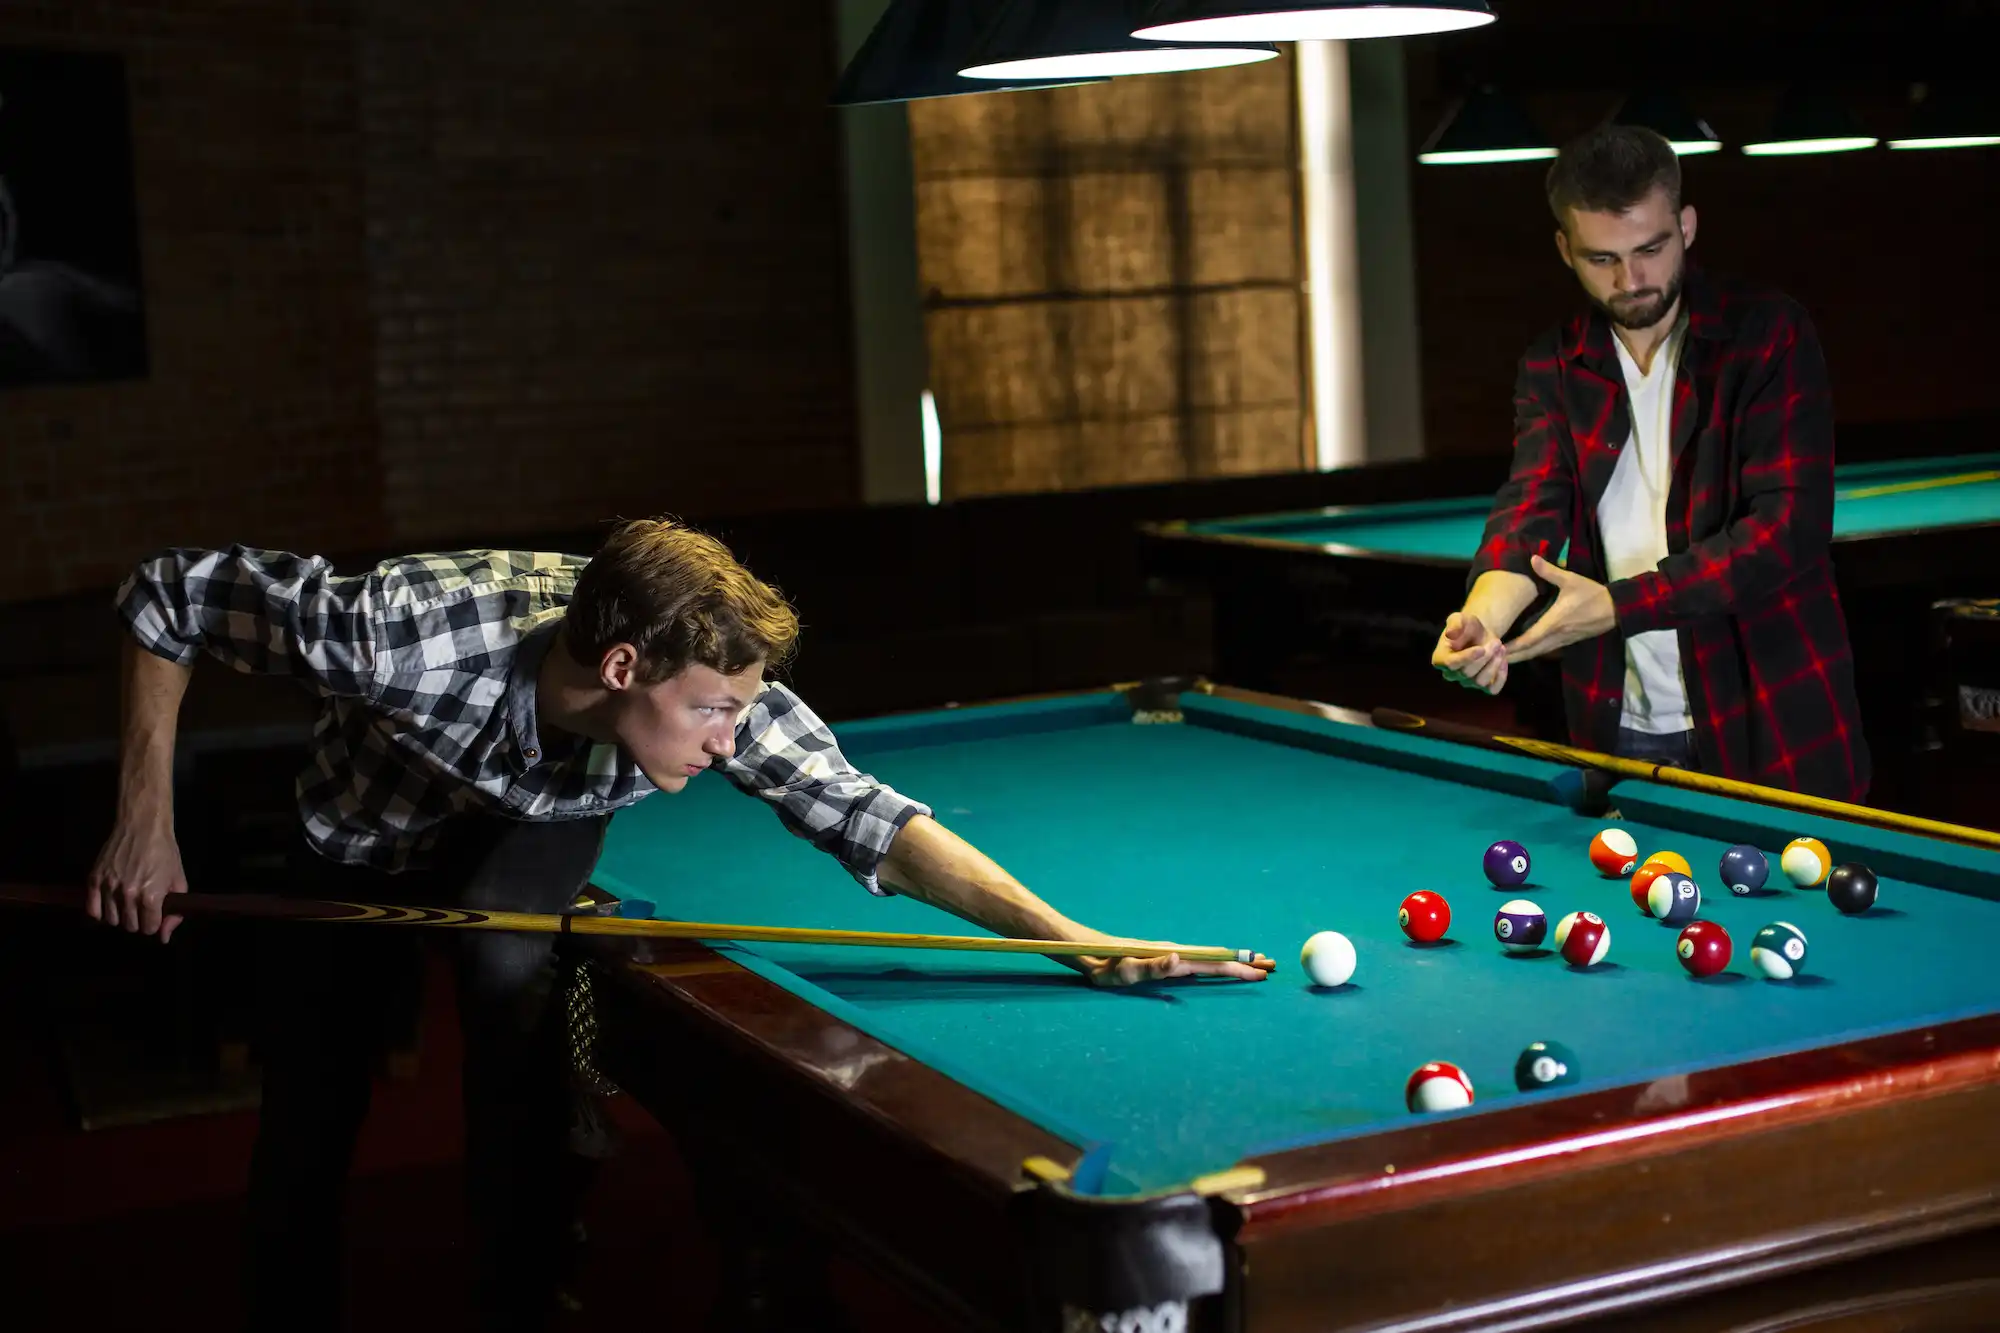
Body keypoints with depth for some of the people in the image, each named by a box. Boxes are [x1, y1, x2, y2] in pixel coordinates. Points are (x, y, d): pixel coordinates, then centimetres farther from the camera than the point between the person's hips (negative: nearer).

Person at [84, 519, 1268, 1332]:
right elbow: (167, 593, -30)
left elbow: (875, 823, -35)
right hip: (362, 838, -1)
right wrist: (147, 820, -29)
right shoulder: (405, 632, -43)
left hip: (535, 823, 1)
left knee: (513, 966, -28)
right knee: (307, 1121, -1)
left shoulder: (723, 698, -36)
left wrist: (1079, 939, -44)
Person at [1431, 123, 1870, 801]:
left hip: (1771, 727, -3)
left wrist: (1619, 605, -23)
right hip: (1619, 728, 3)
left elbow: (1790, 525, -16)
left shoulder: (1770, 336, -8)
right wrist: (1480, 619, -33)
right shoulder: (1552, 369, 3)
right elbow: (1533, 506, -11)